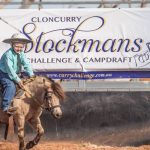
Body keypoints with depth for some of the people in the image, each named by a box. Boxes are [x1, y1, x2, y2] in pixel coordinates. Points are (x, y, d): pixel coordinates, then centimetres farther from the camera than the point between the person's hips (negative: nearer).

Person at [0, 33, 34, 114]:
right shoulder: (8, 54, -22)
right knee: (11, 86, -31)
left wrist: (31, 75, -16)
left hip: (15, 74, 9)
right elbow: (10, 68, -27)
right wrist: (17, 80, -32)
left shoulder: (21, 54, 3)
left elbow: (26, 64, -2)